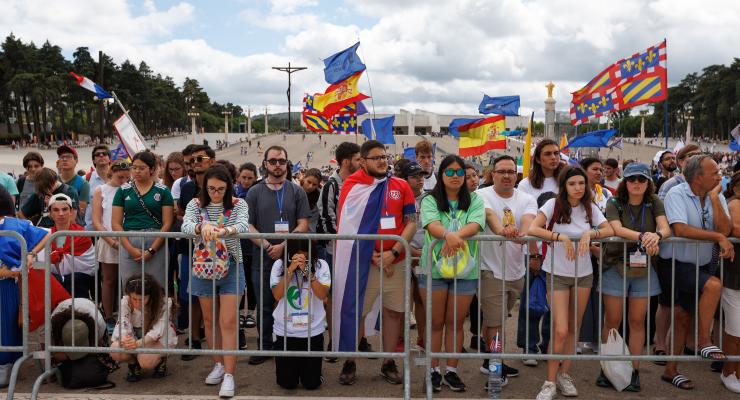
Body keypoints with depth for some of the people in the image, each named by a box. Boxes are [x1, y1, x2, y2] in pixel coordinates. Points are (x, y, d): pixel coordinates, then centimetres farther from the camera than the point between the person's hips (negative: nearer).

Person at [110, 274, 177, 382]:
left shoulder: (164, 302, -26)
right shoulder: (125, 302, -18)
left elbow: (157, 331, -31)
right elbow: (123, 326, -23)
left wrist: (138, 343, -48)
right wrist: (125, 340, -48)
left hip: (158, 339, -3)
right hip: (134, 336, 3)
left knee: (146, 361, -33)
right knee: (115, 352, -28)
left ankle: (160, 361, 4)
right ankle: (133, 363, 6)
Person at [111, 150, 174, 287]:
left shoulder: (162, 191, 5)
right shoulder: (123, 190, 9)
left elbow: (167, 223, 0)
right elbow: (115, 223, 5)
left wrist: (152, 250, -9)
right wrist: (130, 249, -6)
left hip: (156, 243, -1)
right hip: (128, 243, 2)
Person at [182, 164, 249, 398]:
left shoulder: (238, 204, -4)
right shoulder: (196, 204, -1)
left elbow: (243, 225, -24)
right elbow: (185, 225, -20)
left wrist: (224, 230, -46)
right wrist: (201, 227, -43)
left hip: (231, 267, -2)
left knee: (228, 322, -5)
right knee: (210, 320, 13)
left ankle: (229, 375, -2)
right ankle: (219, 364, 29)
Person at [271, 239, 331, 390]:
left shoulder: (320, 265, -6)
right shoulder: (280, 265, -4)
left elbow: (322, 294, -16)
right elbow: (277, 295, -13)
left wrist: (307, 270, -25)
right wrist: (290, 269, -22)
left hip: (313, 331, 0)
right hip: (285, 331, 0)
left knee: (311, 383, 5)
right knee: (287, 383, 6)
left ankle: (307, 367, 39)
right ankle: (294, 366, 39)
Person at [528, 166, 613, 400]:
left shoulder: (589, 208, 1)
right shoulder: (553, 205, -10)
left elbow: (610, 230, -3)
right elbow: (532, 229, -21)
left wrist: (589, 234, -20)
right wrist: (561, 236, -29)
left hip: (583, 274, 4)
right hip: (557, 274, -4)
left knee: (574, 329, 11)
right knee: (560, 331, -10)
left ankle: (564, 374, 27)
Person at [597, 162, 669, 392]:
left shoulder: (654, 203, 4)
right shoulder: (615, 203, -2)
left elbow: (666, 227, -11)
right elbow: (617, 228, -20)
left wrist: (657, 235, -35)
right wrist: (642, 236, -36)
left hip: (644, 269, 2)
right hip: (616, 267, -2)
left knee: (637, 321, 6)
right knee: (612, 321, 4)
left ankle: (634, 371, 13)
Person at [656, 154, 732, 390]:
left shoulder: (717, 197, 1)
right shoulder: (677, 194, -15)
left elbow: (725, 229, -13)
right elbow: (680, 229, -27)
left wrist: (714, 198, -18)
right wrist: (718, 237, -24)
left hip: (701, 264, 6)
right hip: (675, 263, -6)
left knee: (683, 317, 12)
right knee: (714, 285, -28)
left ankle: (671, 370, 25)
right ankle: (704, 342, -10)